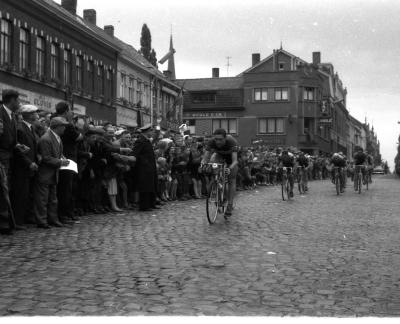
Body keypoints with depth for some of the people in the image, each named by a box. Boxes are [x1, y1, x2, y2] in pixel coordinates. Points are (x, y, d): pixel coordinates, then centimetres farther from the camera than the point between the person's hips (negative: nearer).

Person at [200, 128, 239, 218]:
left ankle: (229, 206, 0)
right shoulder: (211, 142, -33)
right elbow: (205, 158, -33)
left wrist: (230, 168, -68)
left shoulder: (231, 142, -41)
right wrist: (203, 163, -56)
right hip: (219, 154, 2)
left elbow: (235, 161, -48)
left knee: (231, 180, -8)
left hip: (230, 155, -2)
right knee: (212, 161, -31)